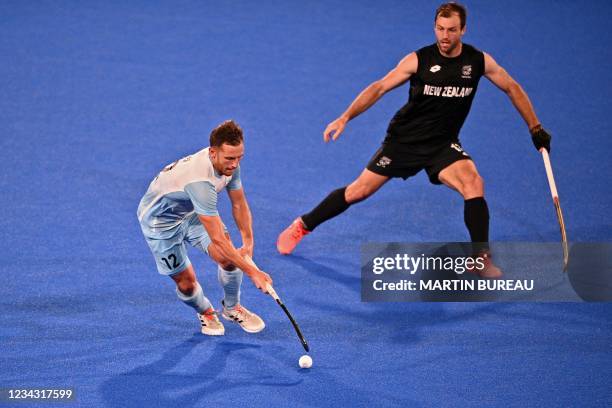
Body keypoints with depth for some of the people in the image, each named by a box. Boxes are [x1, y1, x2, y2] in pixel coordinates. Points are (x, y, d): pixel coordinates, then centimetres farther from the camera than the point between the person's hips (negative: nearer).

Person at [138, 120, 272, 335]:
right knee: (186, 282, -5)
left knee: (228, 259, -10)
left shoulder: (229, 163, -19)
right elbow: (218, 239, -43)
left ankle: (232, 307, 18)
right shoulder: (200, 181, -44)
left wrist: (248, 243, -14)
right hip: (161, 219, -6)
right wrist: (252, 271, -41)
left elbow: (239, 204, -2)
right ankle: (206, 313, 29)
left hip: (191, 211, 6)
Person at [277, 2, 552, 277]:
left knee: (473, 183, -27)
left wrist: (535, 128, 7)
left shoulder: (479, 61, -8)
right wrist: (345, 118, -20)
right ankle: (302, 226, 22)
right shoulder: (418, 60, -14)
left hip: (442, 146, 1)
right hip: (404, 139, -1)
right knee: (359, 191, 1)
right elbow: (379, 88, -11)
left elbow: (512, 89, 7)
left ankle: (481, 259, -16)